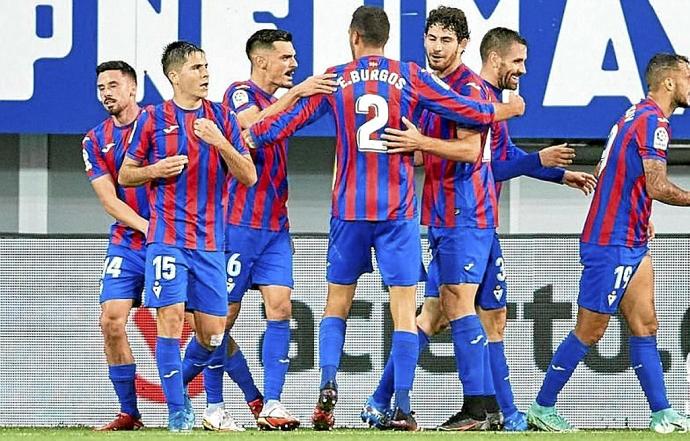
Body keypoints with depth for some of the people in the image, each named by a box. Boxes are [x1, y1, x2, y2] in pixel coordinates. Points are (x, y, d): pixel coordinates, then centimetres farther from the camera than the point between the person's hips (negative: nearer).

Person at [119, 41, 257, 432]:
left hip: (211, 241, 3)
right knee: (171, 319, -12)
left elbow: (249, 176, 4)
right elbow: (125, 175, 11)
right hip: (167, 237, -3)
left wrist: (220, 142, -12)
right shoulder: (153, 119, 3)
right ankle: (178, 411, -5)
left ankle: (180, 382, 29)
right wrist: (156, 170, -10)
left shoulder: (223, 118, 8)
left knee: (212, 331, 2)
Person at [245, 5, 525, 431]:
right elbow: (468, 110, 5)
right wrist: (506, 110, 24)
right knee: (404, 311, 0)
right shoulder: (411, 77, 1)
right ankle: (402, 408, -7)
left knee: (337, 305, 13)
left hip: (349, 209, 1)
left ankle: (328, 385, -6)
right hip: (399, 211, -1)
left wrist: (250, 134, 28)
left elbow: (288, 121, 9)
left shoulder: (334, 80, 4)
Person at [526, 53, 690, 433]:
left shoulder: (637, 115, 14)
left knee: (644, 326, 5)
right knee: (589, 331, -2)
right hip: (613, 244, -10)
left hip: (631, 244, 10)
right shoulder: (653, 120, -17)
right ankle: (542, 408, 7)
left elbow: (604, 173, 23)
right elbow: (658, 187, -25)